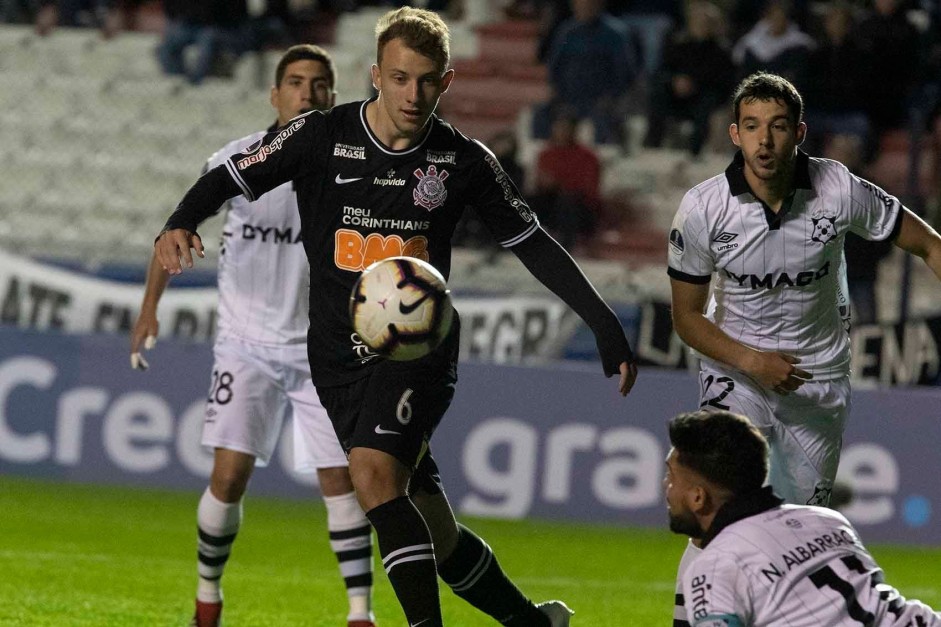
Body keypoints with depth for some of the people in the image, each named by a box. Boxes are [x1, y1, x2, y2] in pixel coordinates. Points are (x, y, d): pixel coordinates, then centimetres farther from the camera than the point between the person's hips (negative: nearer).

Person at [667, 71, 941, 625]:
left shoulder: (839, 190, -16)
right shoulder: (703, 209, -16)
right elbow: (687, 315, -7)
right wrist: (749, 361, -23)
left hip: (821, 378, 1)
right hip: (737, 370, -1)